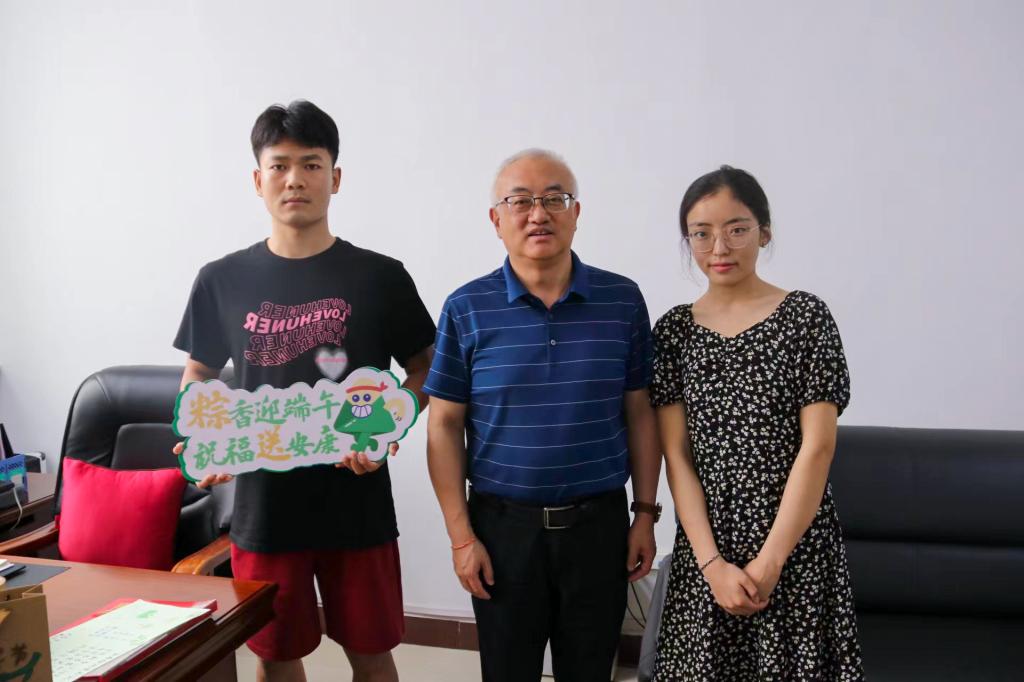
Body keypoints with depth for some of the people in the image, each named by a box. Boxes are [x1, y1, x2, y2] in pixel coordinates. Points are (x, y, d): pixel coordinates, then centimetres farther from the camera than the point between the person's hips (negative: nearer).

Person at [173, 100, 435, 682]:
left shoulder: (379, 277, -5)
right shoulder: (222, 280, 1)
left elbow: (426, 370, 2)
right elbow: (198, 374, 13)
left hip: (357, 503, -1)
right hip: (263, 503, 2)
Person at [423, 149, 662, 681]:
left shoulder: (623, 301, -2)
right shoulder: (466, 309, -5)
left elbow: (639, 412, 4)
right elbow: (444, 425, -3)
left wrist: (645, 513, 3)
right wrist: (461, 535, -5)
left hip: (600, 523, 1)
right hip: (503, 526, -1)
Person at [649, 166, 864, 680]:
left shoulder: (806, 317, -5)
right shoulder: (674, 330, 1)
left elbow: (818, 446, -9)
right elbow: (676, 455, -2)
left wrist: (768, 562, -13)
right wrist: (712, 563, -10)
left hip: (795, 544, -2)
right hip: (705, 546, 2)